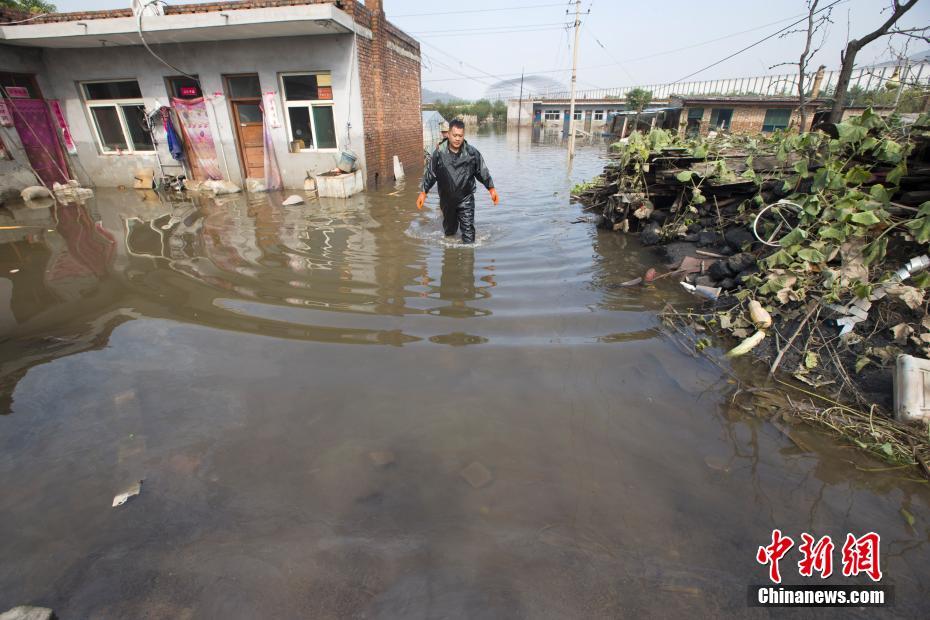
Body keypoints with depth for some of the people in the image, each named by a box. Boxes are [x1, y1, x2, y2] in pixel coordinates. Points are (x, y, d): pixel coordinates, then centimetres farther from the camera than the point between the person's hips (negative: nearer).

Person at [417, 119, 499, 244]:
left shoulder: (472, 152, -7)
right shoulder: (439, 153, -7)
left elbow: (482, 172, 1)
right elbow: (429, 173, -1)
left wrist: (491, 189, -1)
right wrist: (423, 192, -3)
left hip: (466, 198, -1)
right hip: (446, 199, 2)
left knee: (468, 229, -6)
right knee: (449, 229, 19)